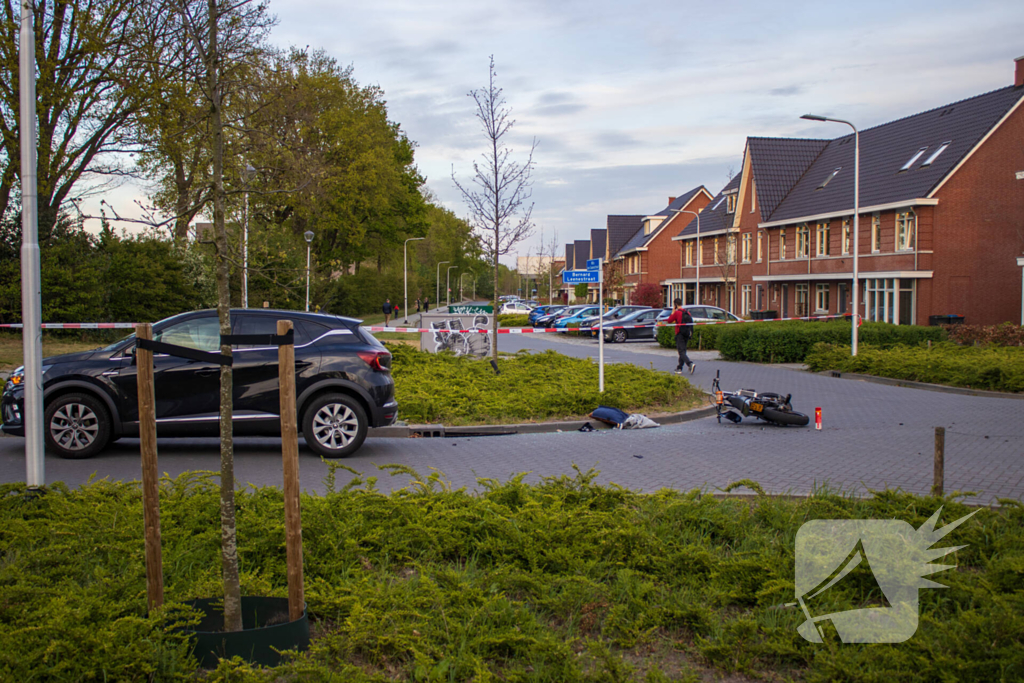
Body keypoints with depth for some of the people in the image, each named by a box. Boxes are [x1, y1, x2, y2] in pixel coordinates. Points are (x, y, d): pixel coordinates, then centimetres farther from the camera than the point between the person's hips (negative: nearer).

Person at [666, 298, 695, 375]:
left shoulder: (677, 312, -11)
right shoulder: (687, 312, 9)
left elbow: (669, 320, -3)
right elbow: (691, 322, 13)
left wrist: (672, 312, 6)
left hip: (680, 334, -7)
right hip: (687, 334, 7)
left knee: (681, 351, -9)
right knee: (683, 351, 15)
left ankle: (690, 364, -30)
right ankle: (679, 368, 21)